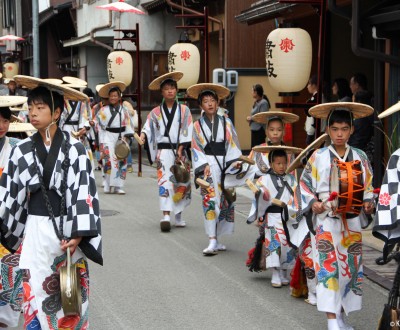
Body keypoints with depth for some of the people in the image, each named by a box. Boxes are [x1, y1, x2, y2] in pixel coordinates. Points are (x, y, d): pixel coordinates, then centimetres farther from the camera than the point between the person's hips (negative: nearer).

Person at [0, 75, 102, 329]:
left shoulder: (74, 149, -6)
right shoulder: (22, 151, 2)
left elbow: (83, 192, -11)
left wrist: (78, 234, -19)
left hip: (66, 228, -2)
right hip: (35, 229, 2)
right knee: (36, 292, 1)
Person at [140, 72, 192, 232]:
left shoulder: (184, 110, 6)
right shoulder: (156, 112, 8)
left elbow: (186, 131, 0)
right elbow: (148, 127, 0)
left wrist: (180, 150, -9)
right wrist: (143, 135, -23)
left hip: (179, 151, 2)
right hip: (163, 151, -1)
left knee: (182, 183, 7)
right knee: (165, 181, -15)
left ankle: (178, 214, 23)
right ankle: (166, 216, -22)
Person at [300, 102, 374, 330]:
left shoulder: (360, 158, 5)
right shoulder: (319, 157, -4)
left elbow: (368, 185, 14)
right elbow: (304, 184, 2)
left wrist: (368, 202, -3)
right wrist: (313, 203, -13)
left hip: (353, 221, 4)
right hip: (327, 220, -4)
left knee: (351, 266, 9)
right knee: (328, 266, -13)